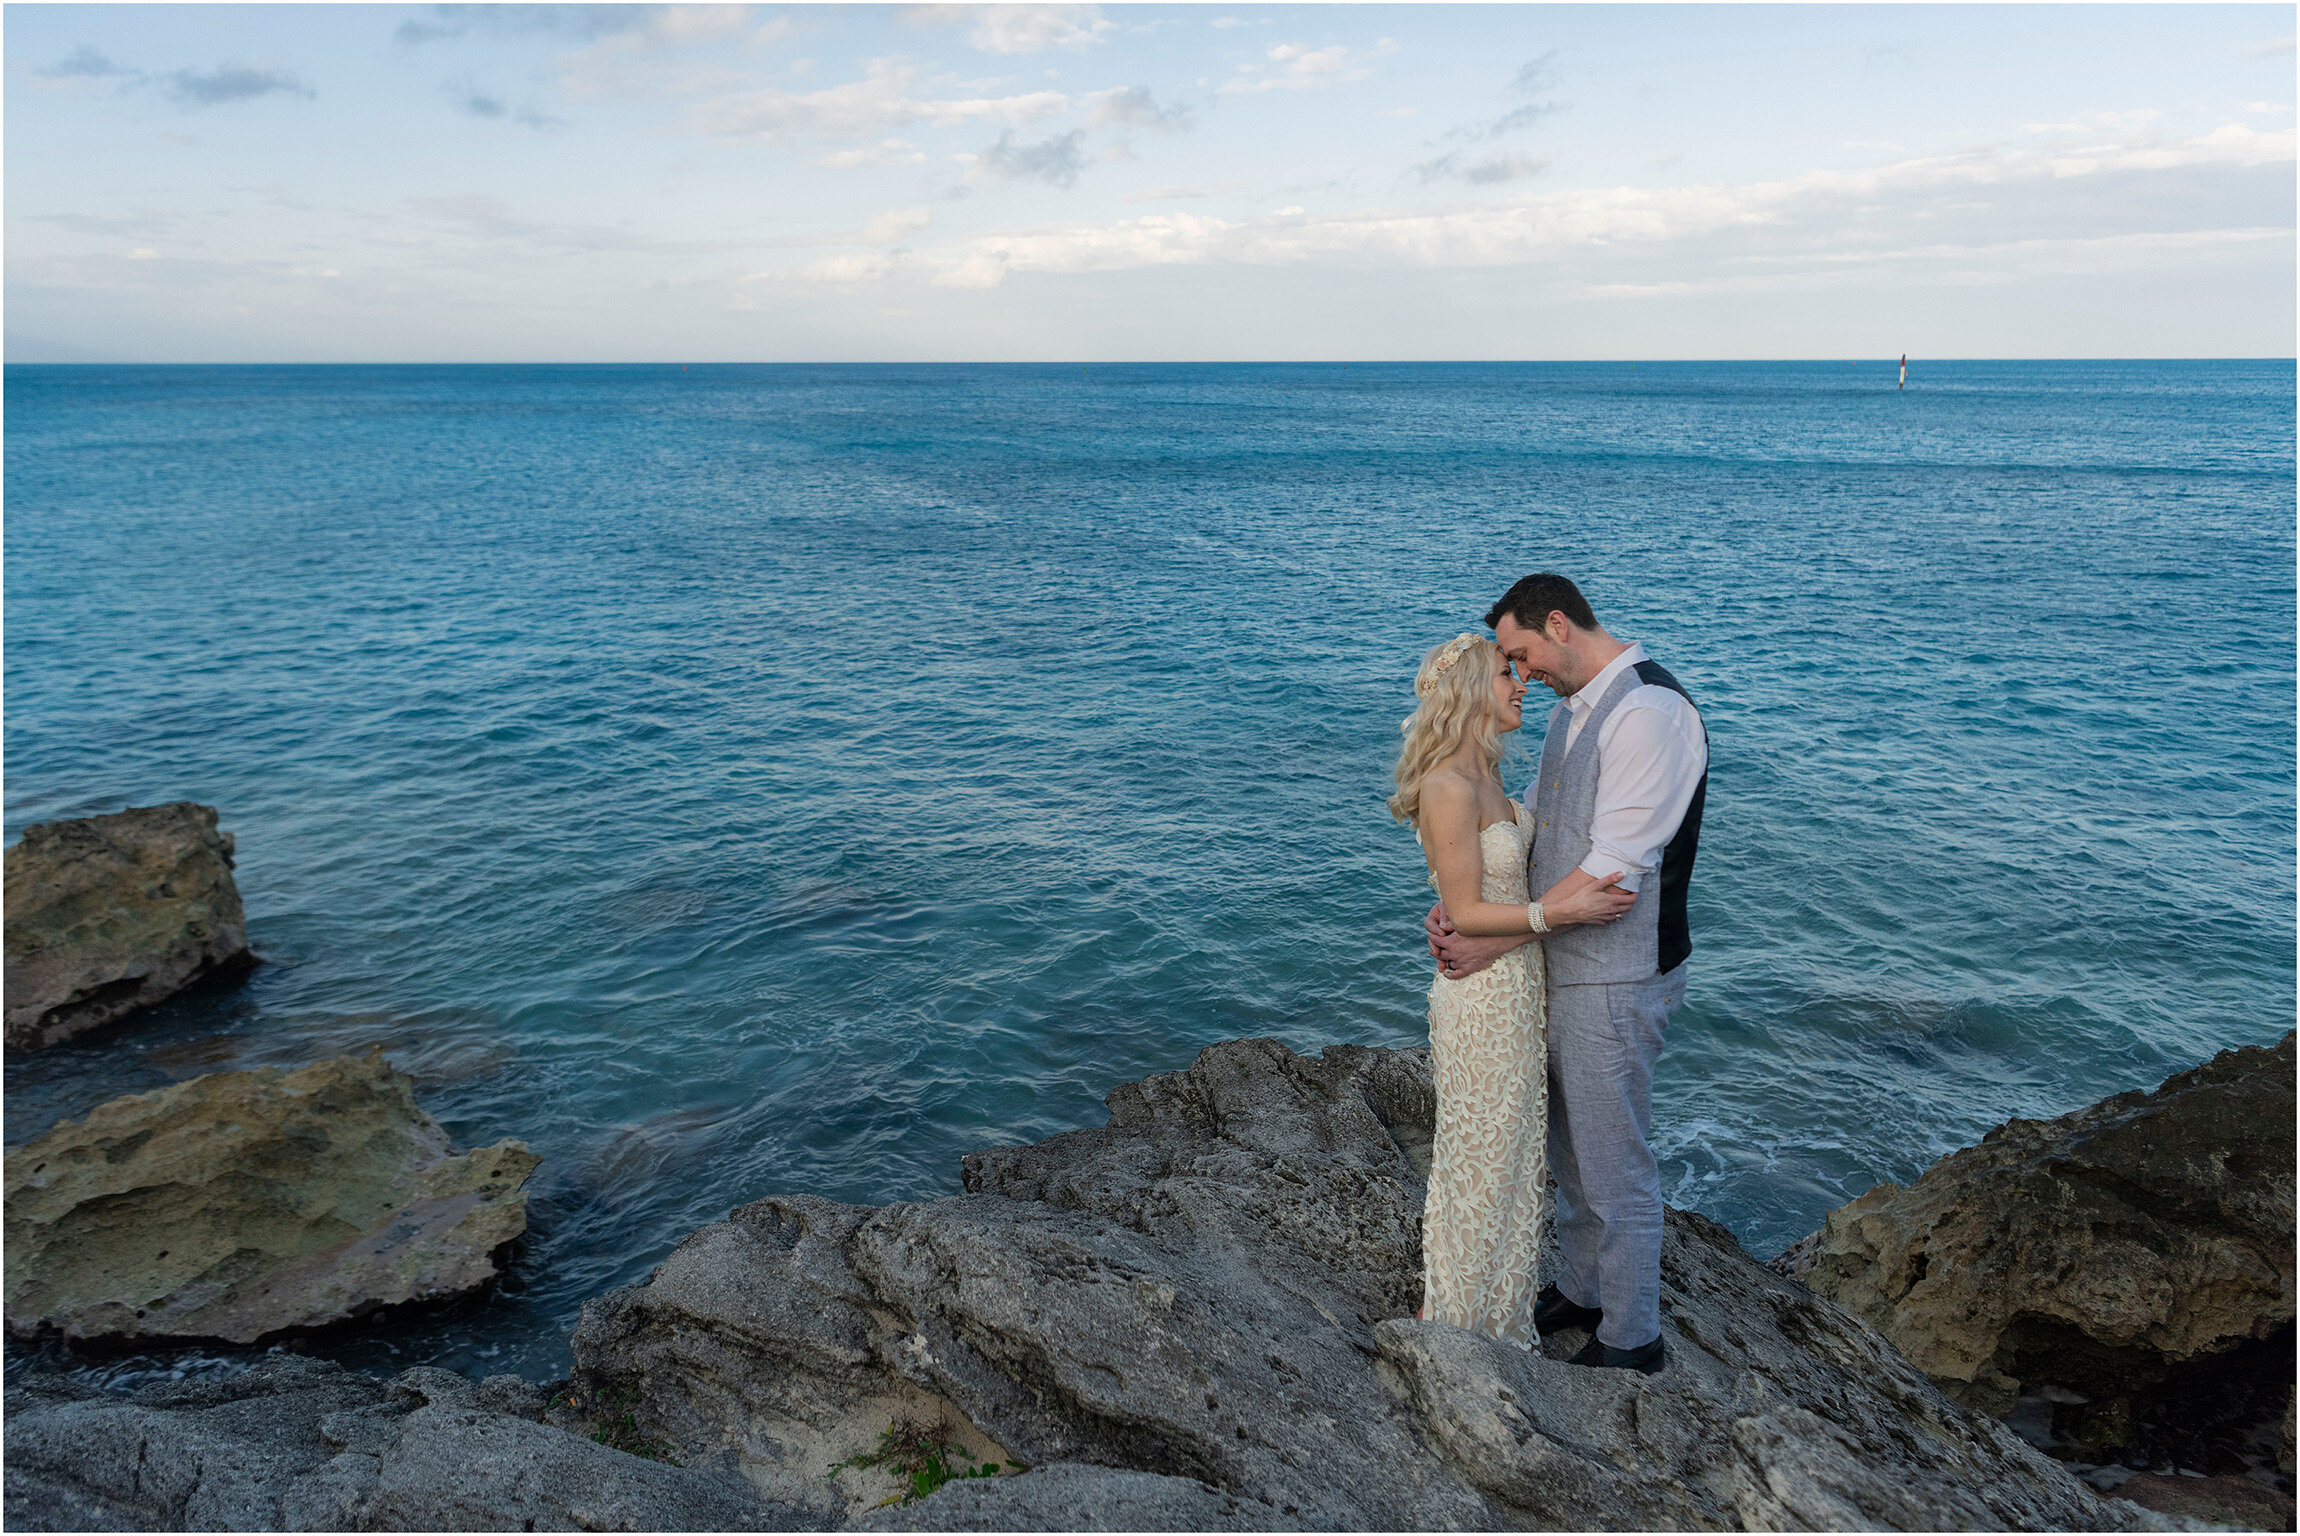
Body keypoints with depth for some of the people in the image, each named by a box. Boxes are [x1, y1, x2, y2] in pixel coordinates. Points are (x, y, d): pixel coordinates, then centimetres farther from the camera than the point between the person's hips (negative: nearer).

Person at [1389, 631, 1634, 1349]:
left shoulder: (1483, 776, 7)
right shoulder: (1449, 788, -23)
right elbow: (1465, 913, -22)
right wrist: (1561, 910, -28)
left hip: (1516, 987, 10)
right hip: (1482, 999, -10)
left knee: (1511, 1152, 22)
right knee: (1482, 1162, 7)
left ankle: (1500, 1307, 40)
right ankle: (1473, 1323, 26)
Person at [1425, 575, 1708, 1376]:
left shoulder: (1651, 710, -22)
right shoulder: (1572, 709, 9)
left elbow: (1612, 869, -25)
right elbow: (1529, 823, 13)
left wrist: (1496, 939, -19)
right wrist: (1460, 902, -3)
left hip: (1616, 979, -9)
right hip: (1564, 966, 9)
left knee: (1615, 1164, 6)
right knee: (1569, 1147, 23)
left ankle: (1631, 1337, 25)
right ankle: (1580, 1289, 42)